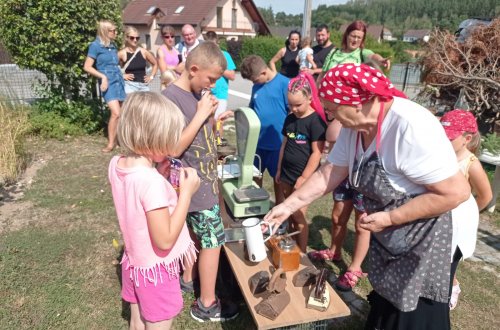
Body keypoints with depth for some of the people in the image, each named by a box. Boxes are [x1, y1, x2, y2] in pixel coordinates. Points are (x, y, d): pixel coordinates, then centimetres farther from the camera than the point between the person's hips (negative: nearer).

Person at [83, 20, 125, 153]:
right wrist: (103, 77, -13)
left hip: (119, 81, 7)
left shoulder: (113, 45, 13)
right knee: (116, 113, -17)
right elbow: (87, 67, -7)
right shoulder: (95, 45, -6)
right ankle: (110, 143, -4)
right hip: (108, 83, -7)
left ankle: (115, 139, 18)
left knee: (120, 114, 5)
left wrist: (122, 75, 14)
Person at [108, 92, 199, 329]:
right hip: (156, 271, -7)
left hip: (134, 263, 7)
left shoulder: (116, 165, -7)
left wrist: (158, 168, -1)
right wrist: (186, 192, -24)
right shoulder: (151, 180, -32)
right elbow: (165, 240, -27)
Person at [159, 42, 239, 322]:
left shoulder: (197, 93, 5)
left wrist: (213, 118, 1)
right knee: (213, 241, 3)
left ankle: (188, 279, 45)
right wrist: (201, 115, -25)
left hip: (204, 180, 9)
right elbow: (174, 148, -26)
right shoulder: (171, 98, -22)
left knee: (198, 234, 23)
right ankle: (206, 304, 21)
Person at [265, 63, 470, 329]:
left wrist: (390, 218, -26)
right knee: (384, 307, 27)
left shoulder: (411, 128, -33)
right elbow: (328, 174, -1)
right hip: (385, 239, 7)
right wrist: (287, 206, -4)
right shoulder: (354, 126, -7)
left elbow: (457, 191, -30)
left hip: (420, 245, -7)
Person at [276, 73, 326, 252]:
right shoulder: (290, 119, 7)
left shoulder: (316, 121, -14)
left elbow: (317, 153, -17)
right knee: (291, 215, 15)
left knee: (299, 216, 0)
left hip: (304, 177, -6)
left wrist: (304, 178, -16)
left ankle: (302, 253, 16)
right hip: (287, 174, 7)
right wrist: (279, 170, 15)